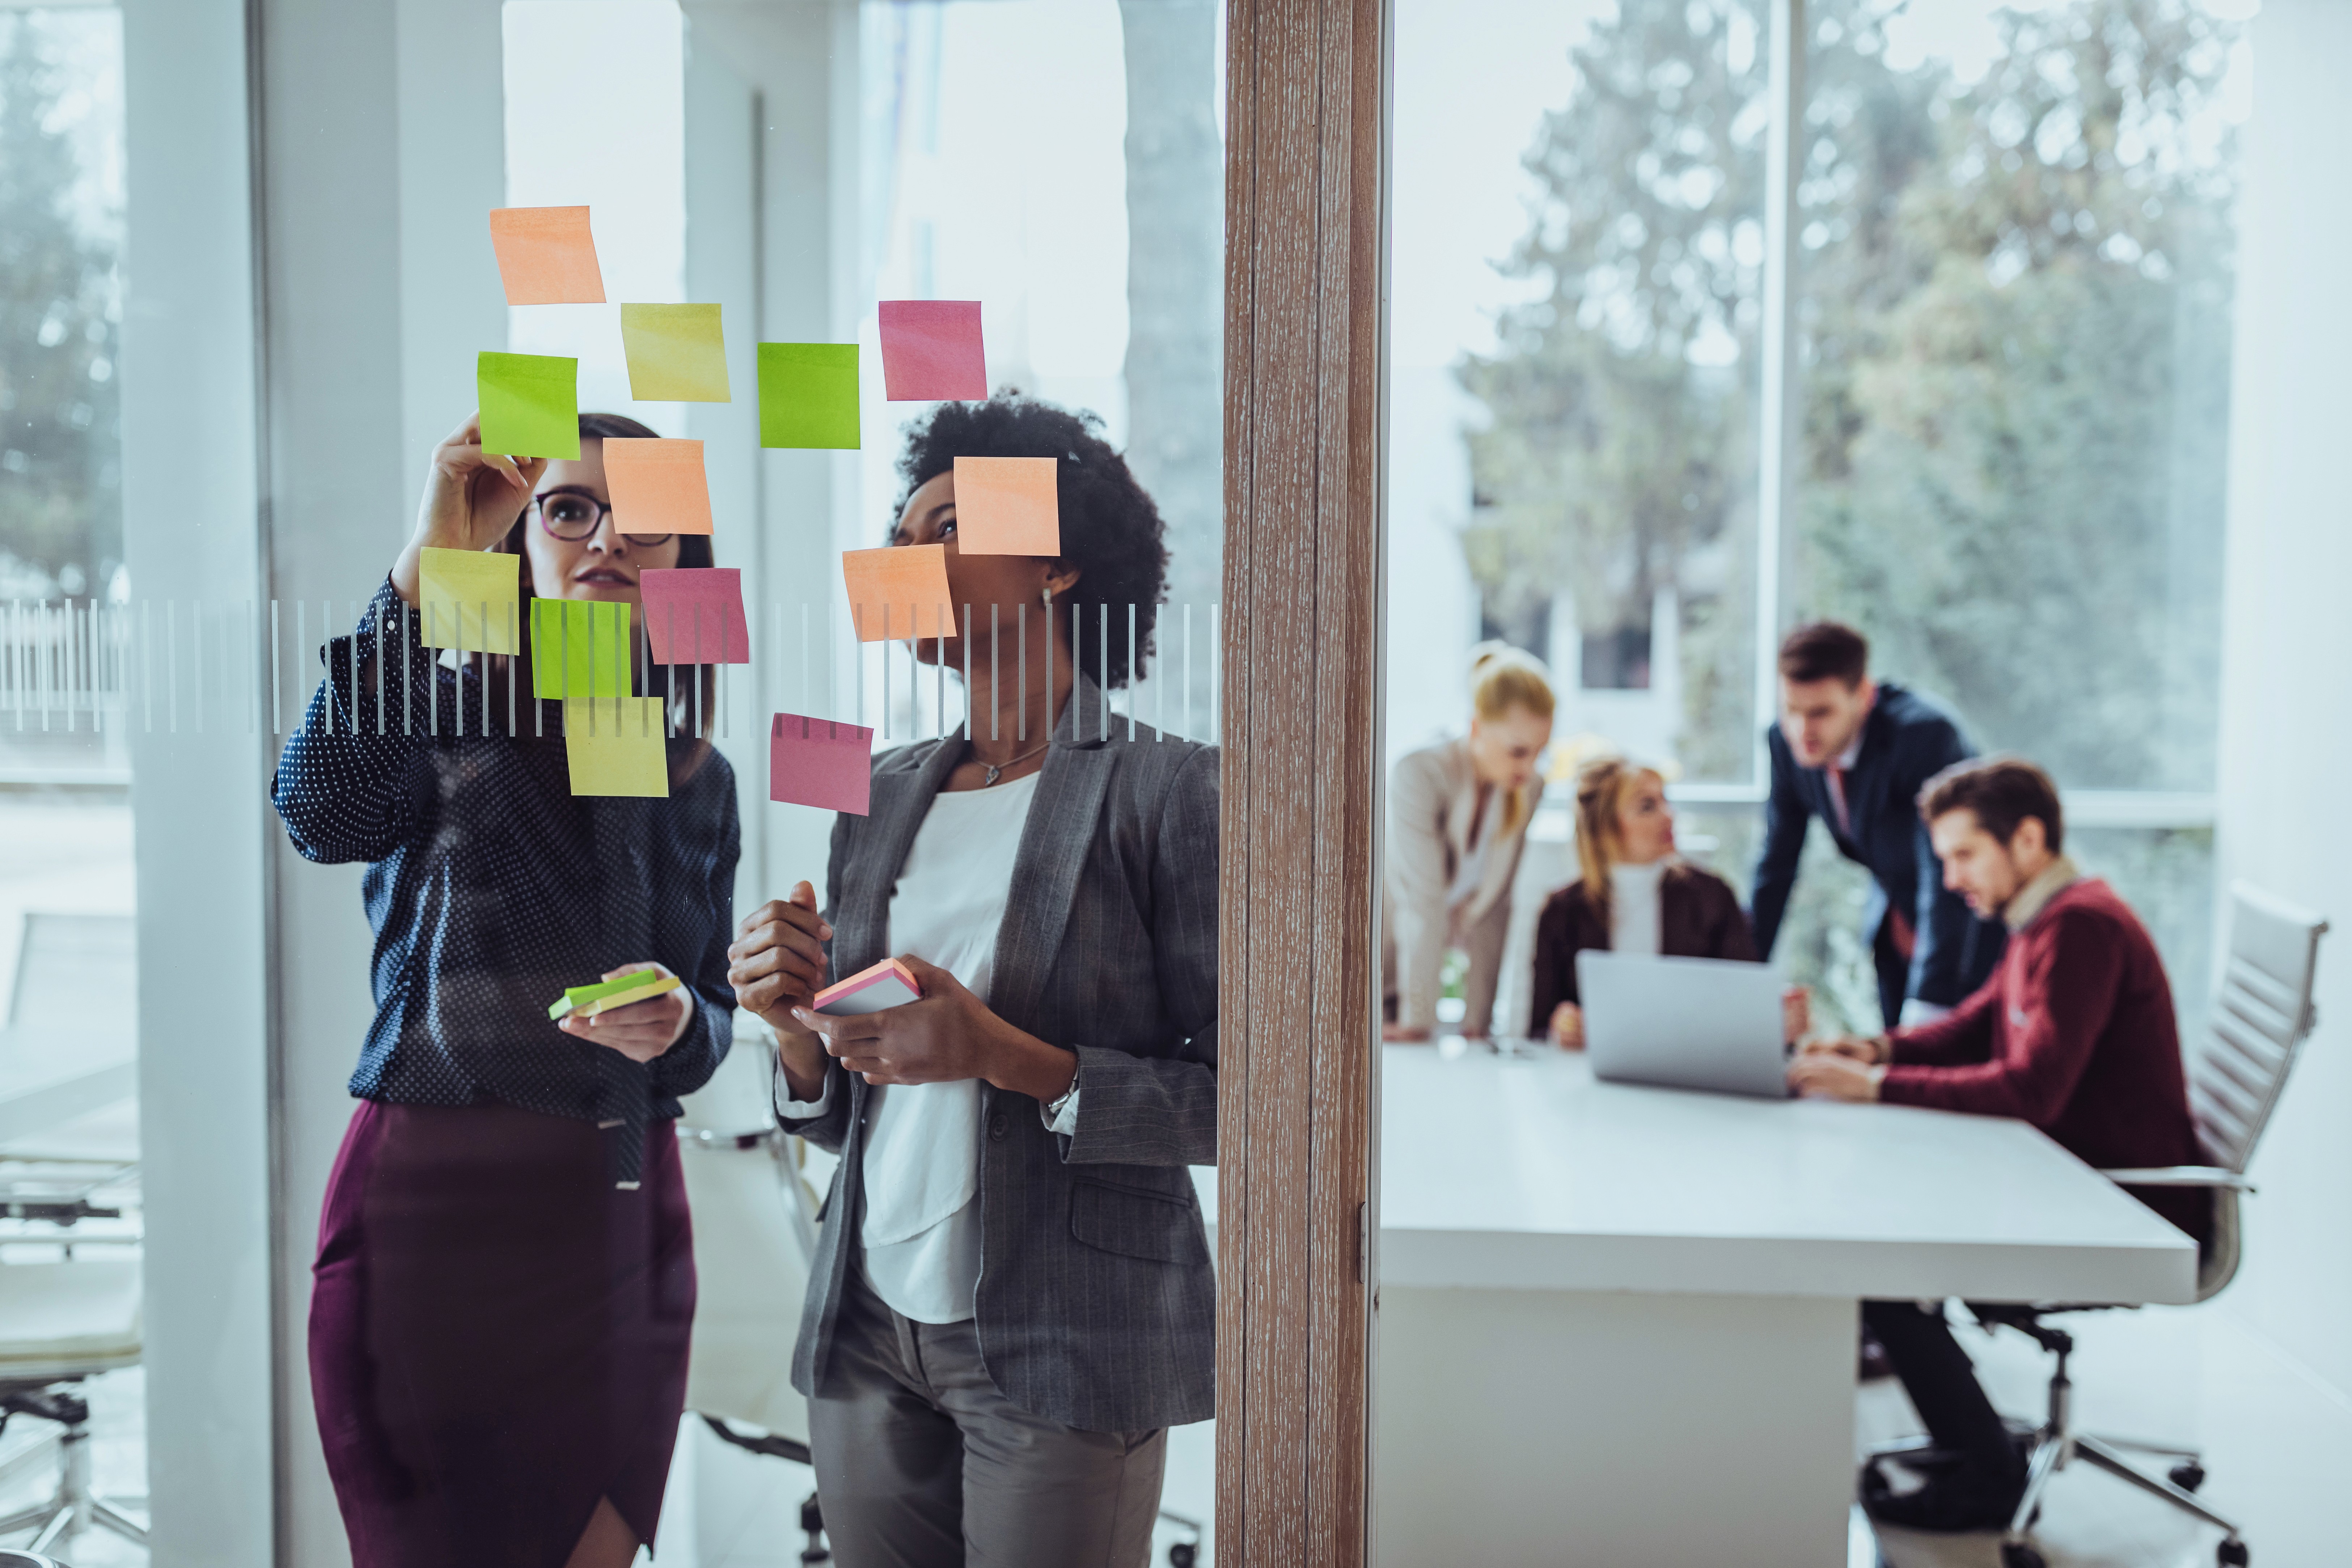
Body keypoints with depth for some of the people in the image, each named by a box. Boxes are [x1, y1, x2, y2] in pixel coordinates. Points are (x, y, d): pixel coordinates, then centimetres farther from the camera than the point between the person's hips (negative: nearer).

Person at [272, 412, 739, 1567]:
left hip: (626, 1213, 5)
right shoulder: (443, 719, -5)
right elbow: (322, 815, -28)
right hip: (441, 1200, -4)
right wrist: (426, 564, -30)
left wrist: (677, 1027, -10)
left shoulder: (700, 781, 9)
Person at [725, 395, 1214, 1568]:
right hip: (871, 1330, 5)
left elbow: (1234, 1101, -12)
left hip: (1064, 1351, -5)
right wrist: (792, 1026, -7)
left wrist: (998, 1053, -21)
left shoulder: (1167, 791, -8)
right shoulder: (881, 797, 9)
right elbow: (843, 1118, 13)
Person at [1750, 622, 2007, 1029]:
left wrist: (1926, 1012, -38)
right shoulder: (1786, 741, -13)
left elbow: (1948, 877, -34)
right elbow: (1776, 866, -2)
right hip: (1897, 921, 5)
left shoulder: (1926, 734, -31)